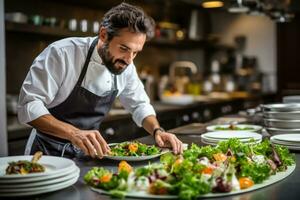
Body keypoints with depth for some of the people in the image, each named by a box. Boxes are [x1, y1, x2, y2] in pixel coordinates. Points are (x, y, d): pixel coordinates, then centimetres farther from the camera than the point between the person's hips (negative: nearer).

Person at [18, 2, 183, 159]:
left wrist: (157, 131, -7)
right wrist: (74, 133, -36)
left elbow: (139, 106, 12)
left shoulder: (126, 66, -2)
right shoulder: (62, 54, -19)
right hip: (49, 153, -4)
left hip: (87, 152, 4)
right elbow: (28, 106, -22)